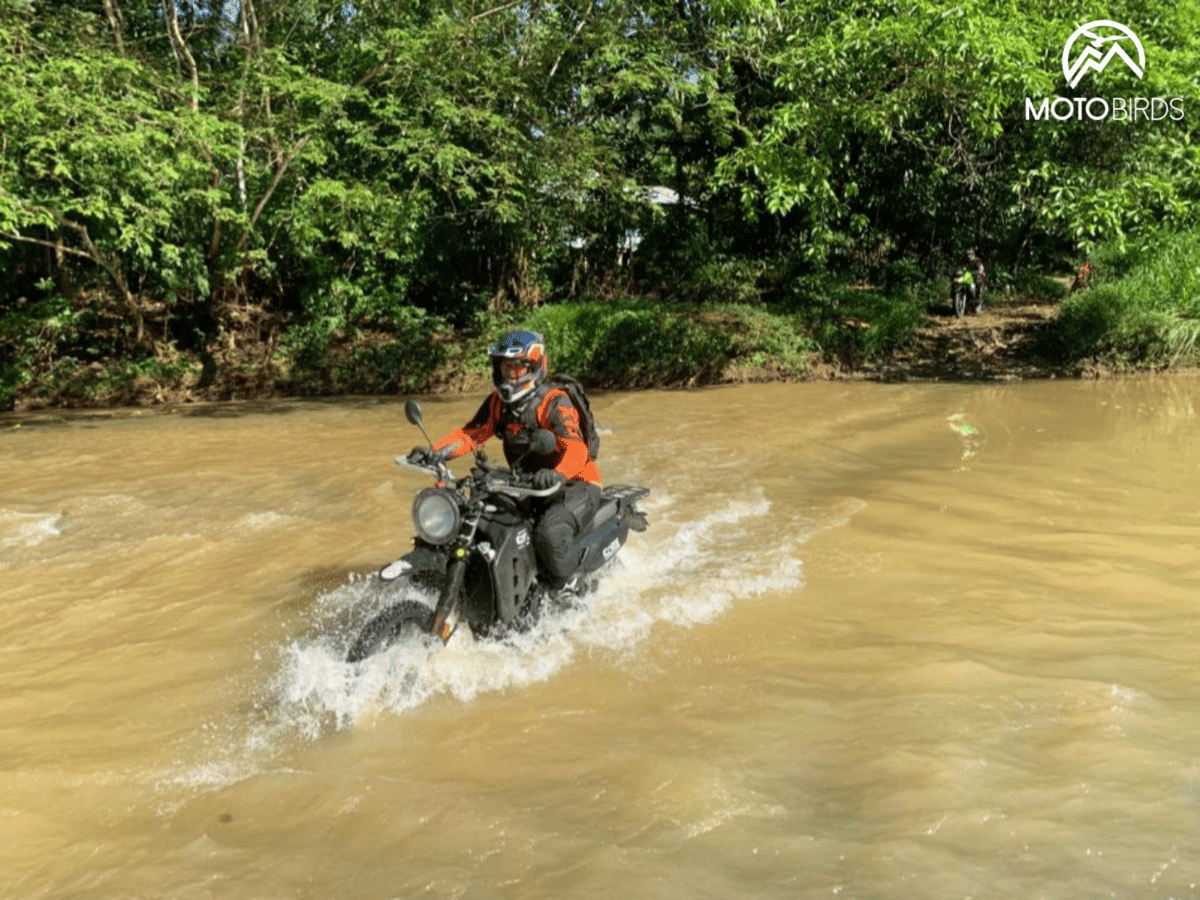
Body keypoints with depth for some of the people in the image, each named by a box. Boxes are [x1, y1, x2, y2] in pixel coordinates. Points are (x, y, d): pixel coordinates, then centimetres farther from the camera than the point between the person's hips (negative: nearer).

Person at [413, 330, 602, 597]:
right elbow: (472, 433, 1)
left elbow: (576, 448, -33)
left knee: (550, 532, -34)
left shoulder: (554, 402, -19)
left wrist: (558, 474, -55)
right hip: (527, 486, 8)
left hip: (575, 484, -8)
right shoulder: (498, 402, 5)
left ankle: (565, 595, -12)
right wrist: (435, 452, -18)